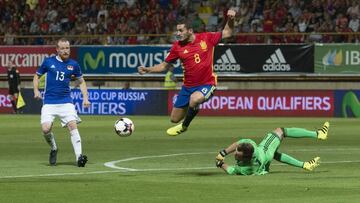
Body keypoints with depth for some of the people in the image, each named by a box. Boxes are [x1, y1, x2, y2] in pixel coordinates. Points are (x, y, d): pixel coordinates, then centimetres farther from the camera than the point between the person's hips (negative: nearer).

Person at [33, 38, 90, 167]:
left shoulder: (73, 65, 5)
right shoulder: (48, 62, 2)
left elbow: (81, 81, 18)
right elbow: (37, 76, 15)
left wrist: (85, 98, 6)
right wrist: (36, 90, -1)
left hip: (66, 102, 1)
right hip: (49, 102, -1)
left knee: (73, 125, -17)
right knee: (45, 129, -16)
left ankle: (79, 157, -19)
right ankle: (53, 149, 14)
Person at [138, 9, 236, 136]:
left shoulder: (206, 38, -8)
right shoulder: (177, 47, -3)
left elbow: (227, 33, 3)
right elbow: (165, 65, 8)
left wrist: (230, 20, -15)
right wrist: (148, 70, -5)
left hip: (206, 85, -4)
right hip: (188, 86, 4)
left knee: (194, 99, -38)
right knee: (174, 119, 7)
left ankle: (184, 126, -9)